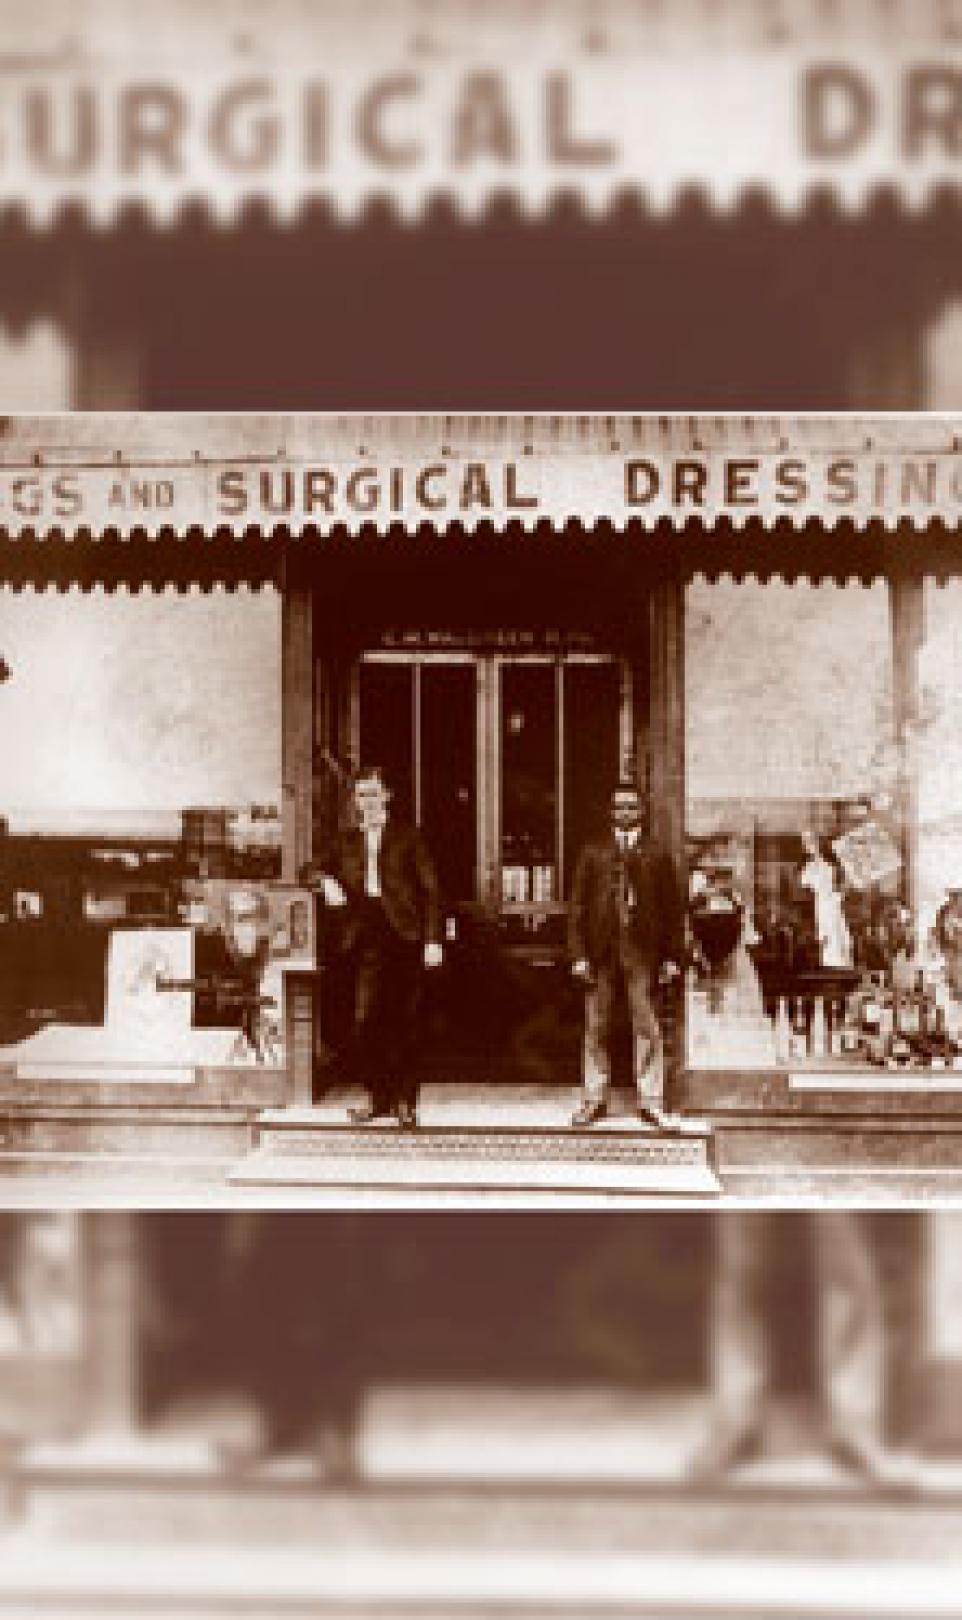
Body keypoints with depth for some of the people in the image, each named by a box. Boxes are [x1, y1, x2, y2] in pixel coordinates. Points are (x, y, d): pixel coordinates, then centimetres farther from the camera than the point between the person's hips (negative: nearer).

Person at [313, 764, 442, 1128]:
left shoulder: (407, 837, 7)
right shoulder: (347, 841, 16)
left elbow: (430, 889, 4)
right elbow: (324, 869, 25)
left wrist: (432, 940, -4)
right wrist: (327, 882, -1)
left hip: (403, 935, -2)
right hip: (366, 937, 2)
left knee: (401, 1022, -1)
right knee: (364, 1020, -6)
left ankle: (404, 1100, 9)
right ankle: (376, 1095, 8)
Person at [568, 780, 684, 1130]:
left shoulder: (657, 855, 9)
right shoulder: (593, 853, 10)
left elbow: (673, 908, 8)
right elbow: (578, 905, 7)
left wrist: (672, 956, 1)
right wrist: (578, 953, -1)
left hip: (643, 952, -1)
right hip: (601, 950, 1)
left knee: (647, 1027, -1)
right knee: (596, 1028, 4)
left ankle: (651, 1101, 5)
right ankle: (594, 1099, 12)